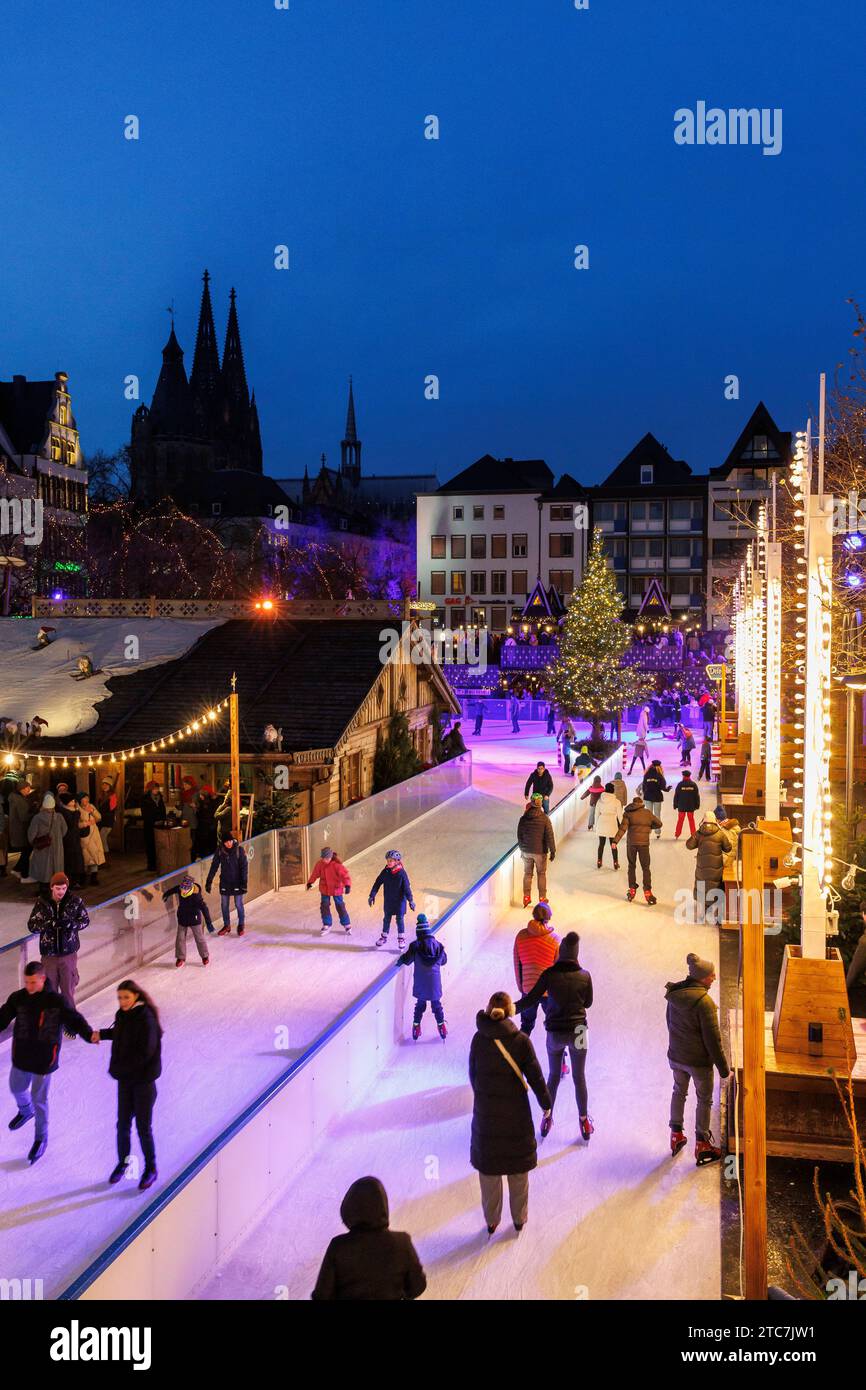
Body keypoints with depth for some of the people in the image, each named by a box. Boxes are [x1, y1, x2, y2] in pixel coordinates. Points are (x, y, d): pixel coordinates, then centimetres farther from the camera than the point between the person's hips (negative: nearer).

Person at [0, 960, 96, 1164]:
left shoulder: (56, 1001, -18)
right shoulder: (17, 998, -9)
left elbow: (74, 1019, -20)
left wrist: (89, 1034, -37)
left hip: (44, 1058, -4)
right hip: (21, 1055, 4)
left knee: (39, 1098, 6)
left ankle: (41, 1138, 28)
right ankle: (25, 1111, 59)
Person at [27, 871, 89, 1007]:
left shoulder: (75, 900, -6)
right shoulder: (42, 902, -6)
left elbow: (85, 920, 3)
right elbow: (31, 925, -5)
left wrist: (72, 924, -18)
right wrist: (52, 923, -22)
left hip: (69, 952, -1)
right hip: (48, 953, 1)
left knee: (68, 989, 6)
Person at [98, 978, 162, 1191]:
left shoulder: (146, 1019, -23)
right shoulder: (122, 1014, 0)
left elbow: (145, 1054, -25)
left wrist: (118, 1068, -20)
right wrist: (102, 1034, 14)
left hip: (143, 1079, -6)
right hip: (125, 1078, 6)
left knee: (143, 1126, 4)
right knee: (123, 1123, 14)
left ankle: (151, 1169, 22)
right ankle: (123, 1162, 34)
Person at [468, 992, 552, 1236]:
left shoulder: (479, 1039, -9)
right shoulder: (521, 1040, -15)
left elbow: (473, 1074, 0)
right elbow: (535, 1077, -10)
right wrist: (546, 1104, 4)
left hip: (485, 1112, 1)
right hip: (516, 1112, -1)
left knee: (488, 1167, 16)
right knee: (518, 1168, 17)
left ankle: (491, 1221, 26)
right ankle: (519, 1218, 30)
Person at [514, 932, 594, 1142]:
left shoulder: (549, 974, -14)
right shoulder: (584, 976, -11)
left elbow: (531, 999, -12)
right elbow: (588, 1003, 3)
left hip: (555, 1032, 0)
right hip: (578, 1032, 0)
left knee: (553, 1076, 19)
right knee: (579, 1078, 15)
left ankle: (547, 1118, 28)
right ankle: (584, 1121, 25)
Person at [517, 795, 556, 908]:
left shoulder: (523, 819, -5)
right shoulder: (544, 819, -14)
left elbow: (519, 836, 5)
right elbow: (549, 836, -13)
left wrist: (522, 849, 19)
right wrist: (553, 851, -4)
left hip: (526, 851, 2)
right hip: (540, 852, -2)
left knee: (527, 874, 15)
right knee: (541, 874, 12)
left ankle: (526, 897, 18)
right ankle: (542, 898, 18)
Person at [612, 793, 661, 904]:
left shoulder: (628, 813, 1)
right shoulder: (647, 813, 3)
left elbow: (623, 828, -9)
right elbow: (659, 824, 11)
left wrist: (615, 841, -12)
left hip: (631, 843, 1)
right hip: (644, 843, -1)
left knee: (632, 866, 16)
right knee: (645, 868, 6)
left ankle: (632, 890, 18)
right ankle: (647, 892, -1)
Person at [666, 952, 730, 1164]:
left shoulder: (674, 994, -5)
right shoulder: (704, 1002, -27)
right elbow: (713, 1039, -22)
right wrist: (724, 1069, -12)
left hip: (676, 1056, 6)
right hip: (699, 1061, -6)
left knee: (679, 1092, 25)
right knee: (704, 1100, 14)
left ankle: (676, 1136, 38)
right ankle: (702, 1147, 25)